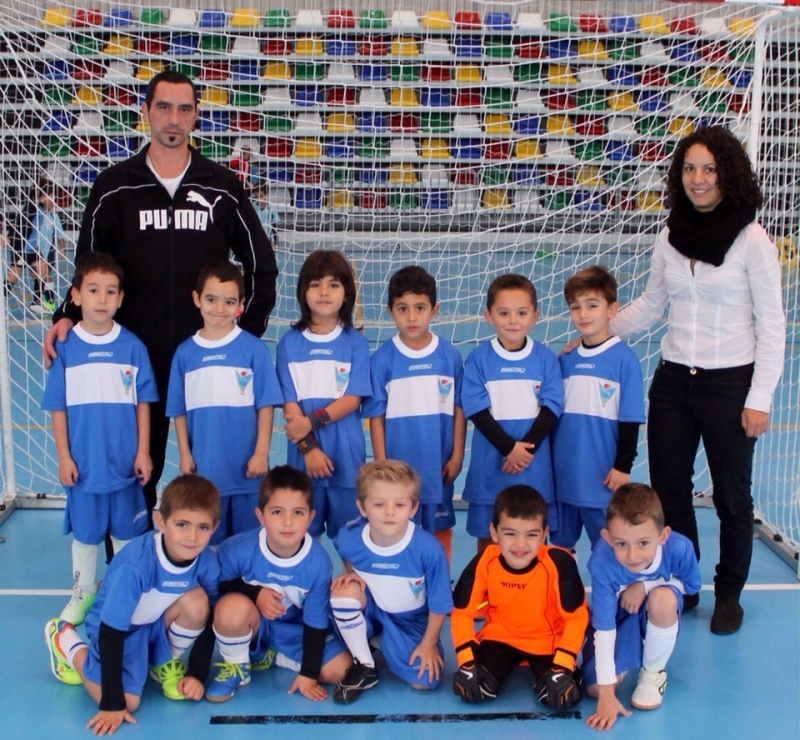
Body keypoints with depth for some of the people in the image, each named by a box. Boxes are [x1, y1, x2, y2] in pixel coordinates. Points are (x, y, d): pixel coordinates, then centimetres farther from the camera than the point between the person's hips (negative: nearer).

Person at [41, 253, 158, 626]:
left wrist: (143, 452, -2)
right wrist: (63, 456, -3)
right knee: (84, 531, 15)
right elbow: (57, 407, -2)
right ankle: (83, 590, 33)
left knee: (126, 530, 14)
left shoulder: (132, 346, -6)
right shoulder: (65, 347, -6)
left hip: (125, 462, 0)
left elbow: (142, 403, -1)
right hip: (83, 463, 0)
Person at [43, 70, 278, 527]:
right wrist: (68, 316, -11)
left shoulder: (222, 188, 3)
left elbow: (261, 266, 9)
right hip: (136, 353, 0)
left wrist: (248, 333, 3)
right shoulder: (114, 188, 2)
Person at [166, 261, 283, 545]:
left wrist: (261, 453, -7)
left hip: (246, 467, -2)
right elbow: (179, 410, 8)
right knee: (206, 539, 14)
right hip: (204, 466, 2)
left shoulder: (254, 349, -5)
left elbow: (266, 405, -4)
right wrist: (184, 454, 3)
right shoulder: (185, 352, 3)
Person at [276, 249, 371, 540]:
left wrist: (312, 420, -17)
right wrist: (309, 447, -12)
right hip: (304, 455, 1)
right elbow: (289, 403, -2)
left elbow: (352, 399, -5)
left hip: (347, 455, 0)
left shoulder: (355, 342, 1)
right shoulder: (289, 342, 2)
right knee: (304, 534, 8)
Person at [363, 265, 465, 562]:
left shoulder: (450, 356, -3)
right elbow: (376, 416, -4)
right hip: (397, 467, -2)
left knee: (440, 531, 15)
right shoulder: (382, 359, -7)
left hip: (438, 466, 2)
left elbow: (458, 409, 3)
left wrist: (457, 456, 1)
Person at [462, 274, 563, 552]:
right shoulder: (479, 358, -4)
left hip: (535, 466, 0)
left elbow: (551, 407, -4)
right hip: (490, 464, 0)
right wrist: (508, 447, -16)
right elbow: (476, 410, -8)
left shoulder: (546, 358, -1)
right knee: (487, 534, 11)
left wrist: (527, 448, -15)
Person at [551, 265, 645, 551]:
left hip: (602, 477, -5)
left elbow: (630, 419, -8)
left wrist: (623, 466, -10)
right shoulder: (565, 360, 5)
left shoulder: (624, 358, -8)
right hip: (562, 474, 5)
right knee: (560, 545, 16)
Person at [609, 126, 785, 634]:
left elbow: (772, 325, -8)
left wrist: (759, 398, -11)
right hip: (673, 381, 5)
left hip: (730, 384, -4)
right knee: (669, 491, 11)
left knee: (732, 497, 9)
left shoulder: (751, 240, -10)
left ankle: (729, 595, 28)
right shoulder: (671, 237, 4)